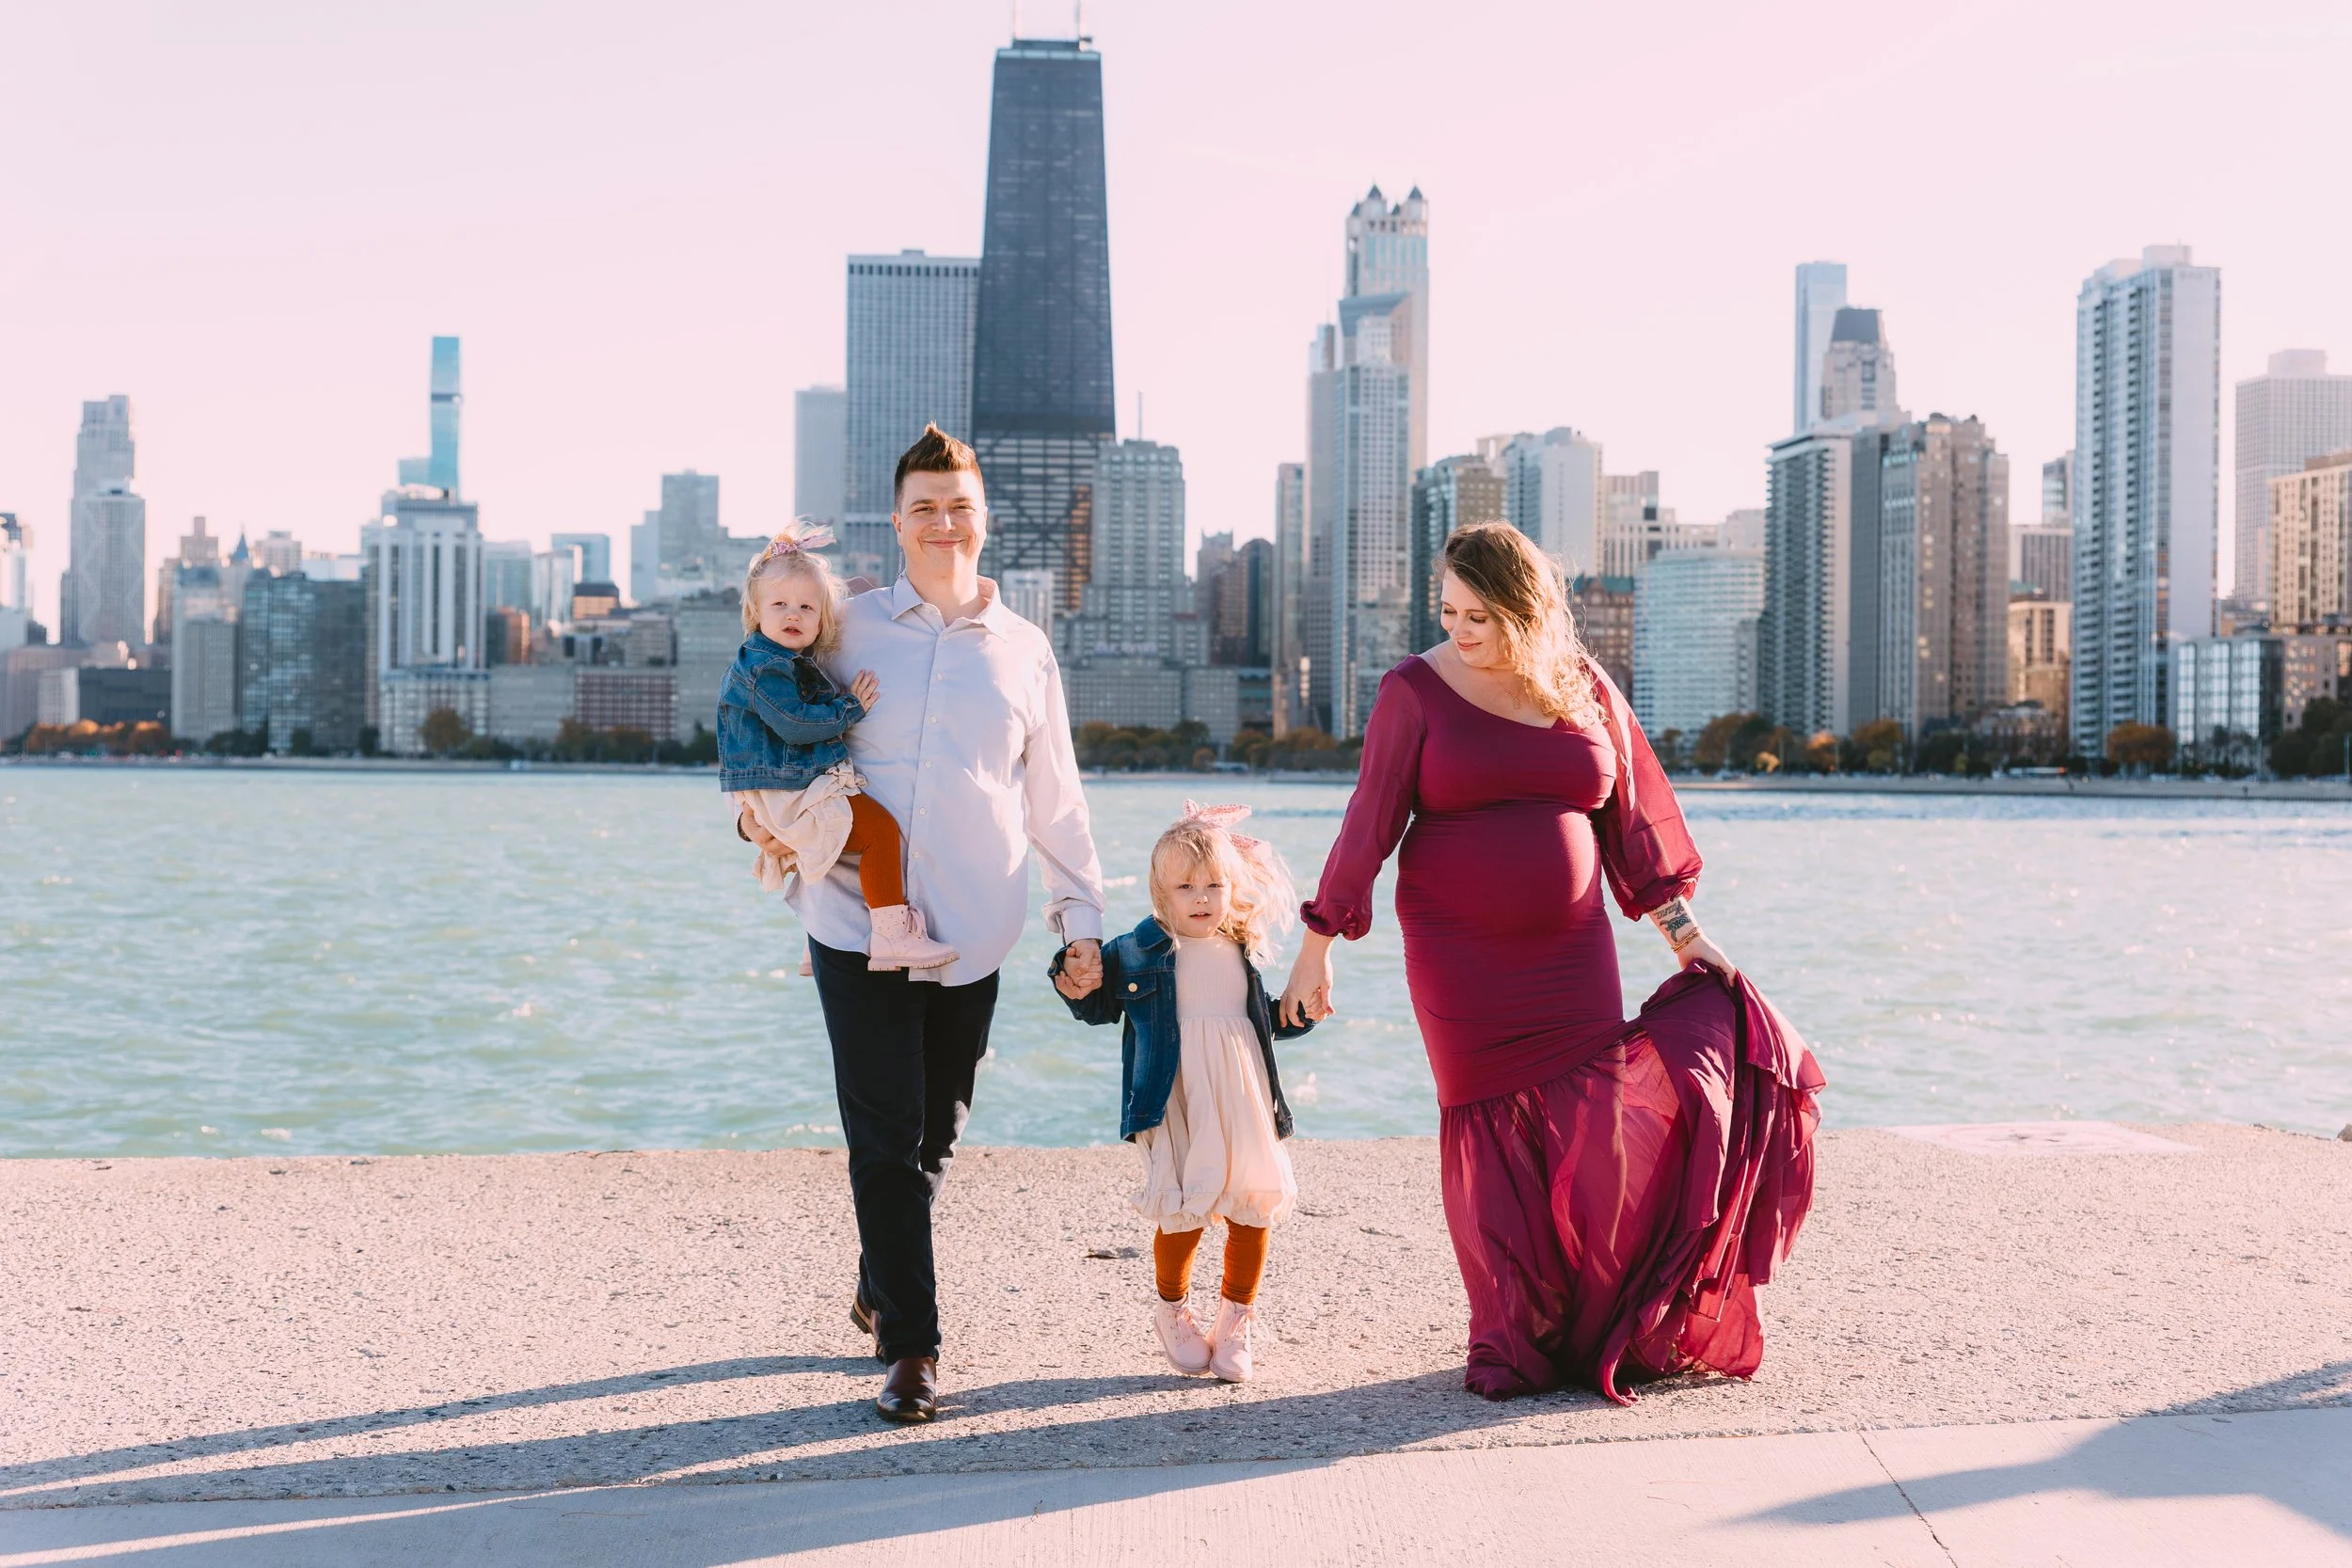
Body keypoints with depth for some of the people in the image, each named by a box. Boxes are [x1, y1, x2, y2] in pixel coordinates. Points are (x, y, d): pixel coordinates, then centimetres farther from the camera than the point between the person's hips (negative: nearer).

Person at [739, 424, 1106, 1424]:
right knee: (885, 1136, -7)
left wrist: (1082, 918, 10)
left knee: (934, 1135, 11)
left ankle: (879, 1288, 35)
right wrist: (755, 809, -4)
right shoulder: (849, 630, 5)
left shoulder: (1024, 651, 9)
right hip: (860, 924, -2)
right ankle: (909, 1345, 1)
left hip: (973, 937, 2)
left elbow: (1054, 800, 14)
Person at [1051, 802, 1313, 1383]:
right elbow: (1102, 1007, 10)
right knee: (1186, 1209, -9)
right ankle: (1171, 1309, 21)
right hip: (1177, 1100, -4)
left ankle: (1237, 1316, 25)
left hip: (1244, 1095, 4)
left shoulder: (1243, 953, 12)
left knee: (1255, 1205, 2)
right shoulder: (1138, 952, 0)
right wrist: (1078, 991, -11)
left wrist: (1297, 1014, 6)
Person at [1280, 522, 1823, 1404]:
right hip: (1459, 958, -2)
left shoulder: (1585, 689, 4)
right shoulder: (1416, 691, -3)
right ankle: (1510, 1345, 12)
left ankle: (1604, 1334, 11)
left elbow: (1631, 818, 10)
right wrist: (1317, 947, -4)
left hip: (1570, 951, 2)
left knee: (1594, 1127, -2)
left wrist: (1684, 932, 10)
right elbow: (1369, 822, -4)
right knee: (1490, 1136, 1)